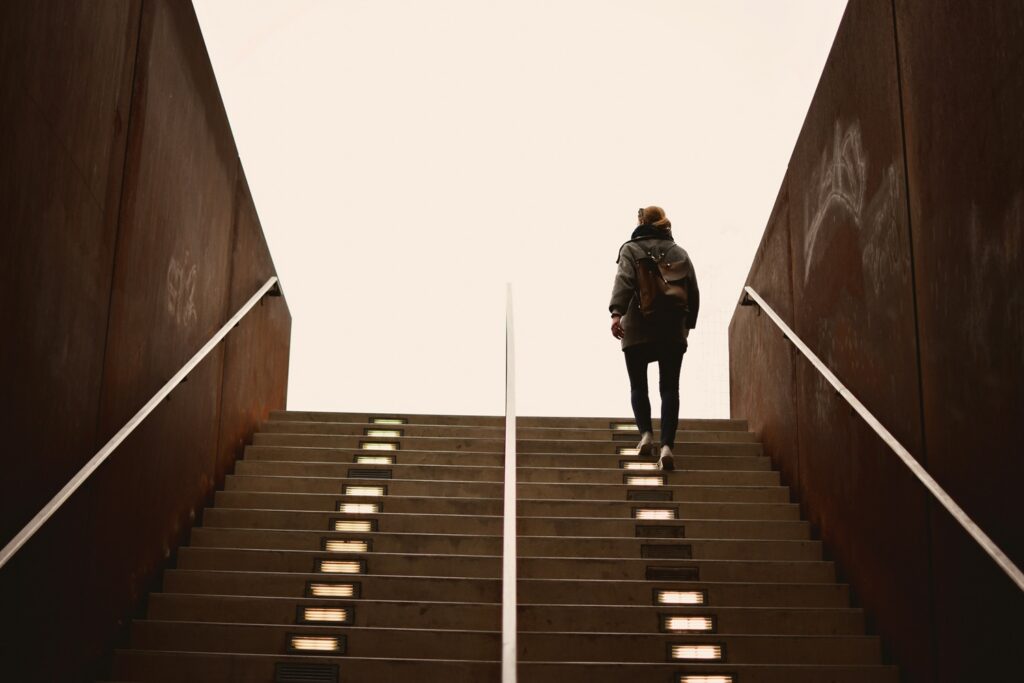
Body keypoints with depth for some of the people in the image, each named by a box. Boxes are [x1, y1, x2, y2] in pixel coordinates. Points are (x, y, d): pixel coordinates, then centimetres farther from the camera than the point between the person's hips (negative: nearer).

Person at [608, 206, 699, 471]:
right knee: (669, 388, 1)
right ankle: (667, 445, -13)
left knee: (638, 386, 11)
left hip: (637, 330, -2)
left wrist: (616, 313, -25)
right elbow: (693, 291, 9)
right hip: (673, 331, 2)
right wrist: (688, 323, 18)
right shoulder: (679, 252, 12)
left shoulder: (631, 249, 3)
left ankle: (646, 433, -7)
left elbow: (624, 281, -14)